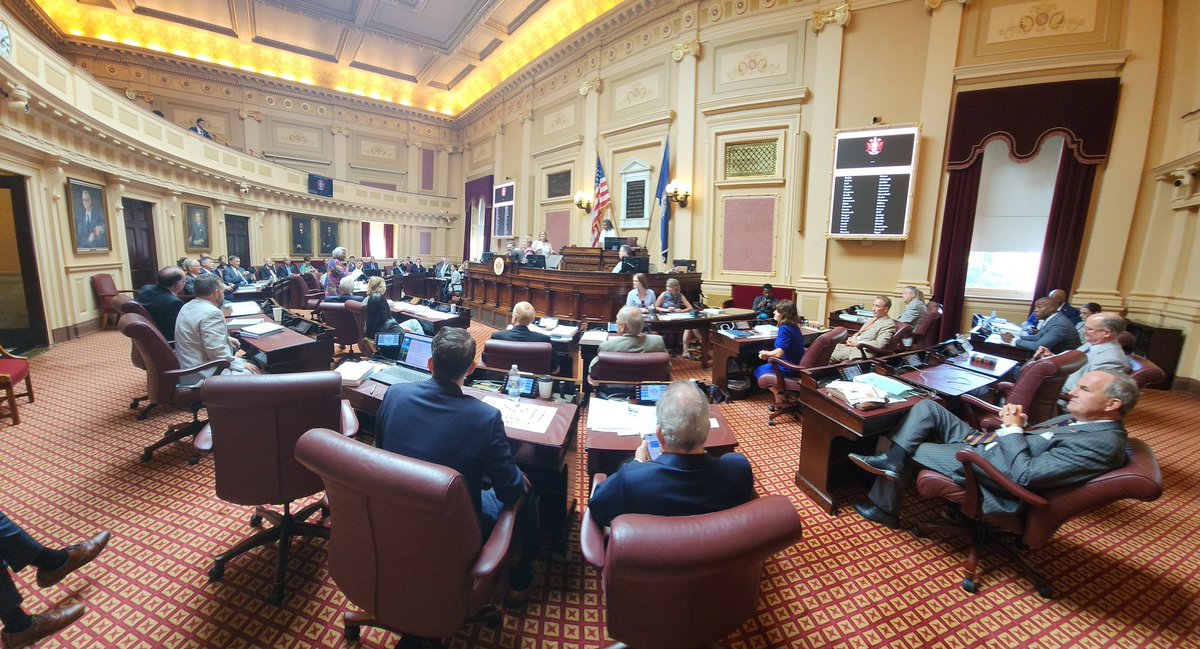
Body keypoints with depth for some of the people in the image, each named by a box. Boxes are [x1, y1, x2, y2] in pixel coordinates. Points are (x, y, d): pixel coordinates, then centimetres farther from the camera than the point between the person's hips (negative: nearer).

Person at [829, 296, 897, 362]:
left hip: (862, 350, -9)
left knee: (829, 357, -24)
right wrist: (852, 338, 3)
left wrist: (857, 343, -14)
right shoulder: (873, 319, 21)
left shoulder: (889, 324, -7)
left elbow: (879, 344, -19)